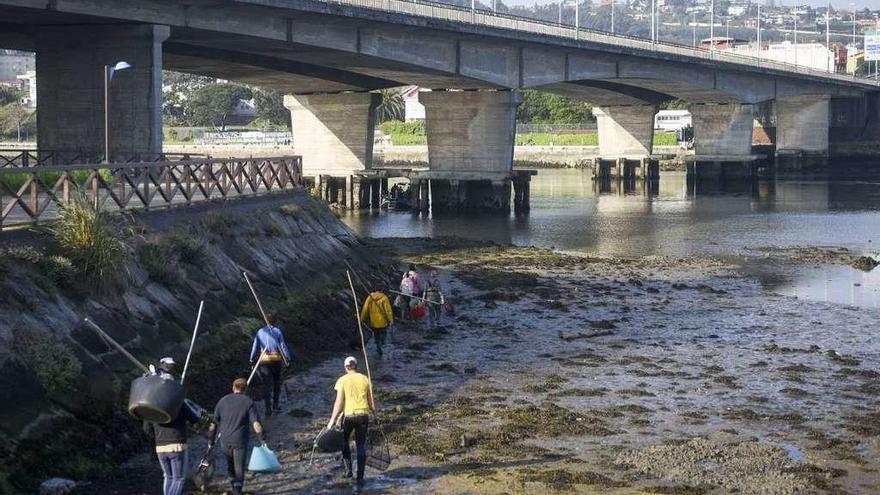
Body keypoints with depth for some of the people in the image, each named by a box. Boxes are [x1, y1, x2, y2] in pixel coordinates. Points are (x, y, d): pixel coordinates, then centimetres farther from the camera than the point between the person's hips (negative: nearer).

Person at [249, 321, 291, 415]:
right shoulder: (277, 331, 0)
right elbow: (283, 346, -4)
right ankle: (275, 406, 17)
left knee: (266, 385, 4)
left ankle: (268, 409, 0)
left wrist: (252, 361, 13)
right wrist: (287, 359, 0)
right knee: (277, 382, 20)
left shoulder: (260, 332, 5)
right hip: (276, 359, 0)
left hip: (264, 360, 0)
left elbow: (255, 347, 7)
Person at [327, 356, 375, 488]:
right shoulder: (364, 379, 6)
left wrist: (332, 420, -2)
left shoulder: (342, 380, -2)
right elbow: (370, 402, 9)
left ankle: (348, 470, 18)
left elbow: (339, 403, -8)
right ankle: (360, 478, 7)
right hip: (363, 415, 2)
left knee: (344, 442, 23)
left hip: (348, 415, -2)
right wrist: (373, 410, 30)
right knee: (361, 446, 8)